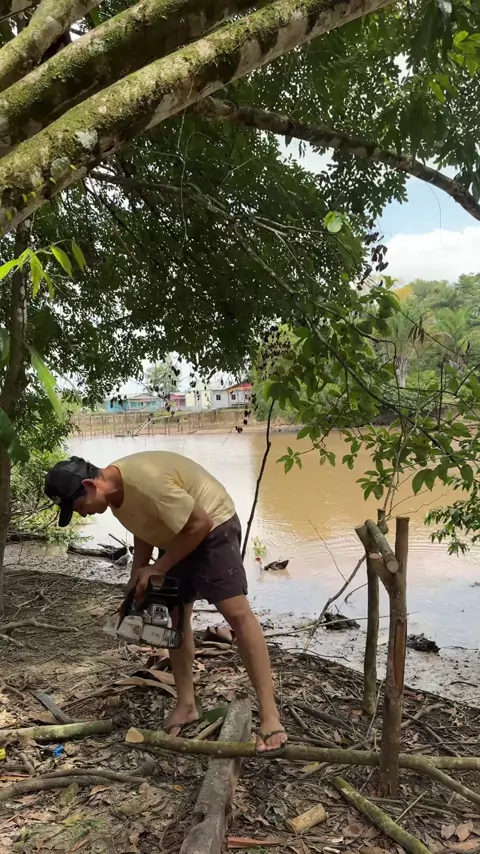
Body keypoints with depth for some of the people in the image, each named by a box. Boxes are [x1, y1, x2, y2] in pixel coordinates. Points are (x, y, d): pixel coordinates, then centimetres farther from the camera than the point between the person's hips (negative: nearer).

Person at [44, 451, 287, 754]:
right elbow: (144, 527, 10)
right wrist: (137, 578, 1)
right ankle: (186, 705, 19)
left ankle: (270, 715, -16)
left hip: (213, 527, -9)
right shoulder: (113, 490, -6)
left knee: (236, 611, -16)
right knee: (175, 615, 9)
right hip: (176, 535, 9)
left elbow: (200, 524, -29)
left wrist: (158, 568, -20)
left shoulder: (146, 482, -35)